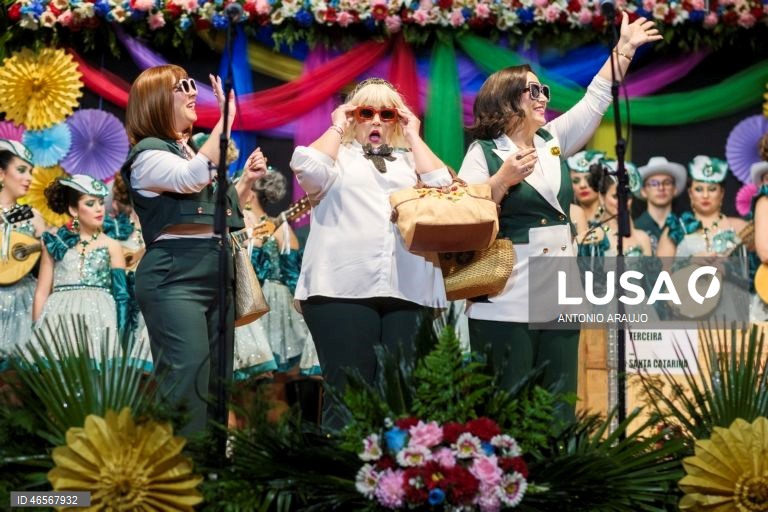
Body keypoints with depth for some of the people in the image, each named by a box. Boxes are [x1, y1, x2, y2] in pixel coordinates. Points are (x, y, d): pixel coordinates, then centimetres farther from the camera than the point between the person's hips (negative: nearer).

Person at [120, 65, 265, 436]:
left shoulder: (191, 150, 20)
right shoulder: (148, 153, -6)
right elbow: (193, 178, -26)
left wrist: (245, 181, 14)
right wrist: (226, 119, -23)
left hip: (215, 273, 9)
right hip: (174, 276, -9)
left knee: (217, 382, 9)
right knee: (188, 384, -19)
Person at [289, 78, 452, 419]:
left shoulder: (409, 159, 22)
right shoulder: (337, 154, 15)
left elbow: (441, 184, 3)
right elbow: (307, 167, -7)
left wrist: (413, 136, 12)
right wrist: (337, 127, 7)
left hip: (407, 291, 3)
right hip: (344, 289, -2)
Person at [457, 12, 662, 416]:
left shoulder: (553, 140, 14)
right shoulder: (484, 153, -3)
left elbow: (596, 100, 17)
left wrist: (624, 48, 15)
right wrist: (504, 179, -19)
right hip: (505, 303, -6)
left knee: (557, 410, 6)